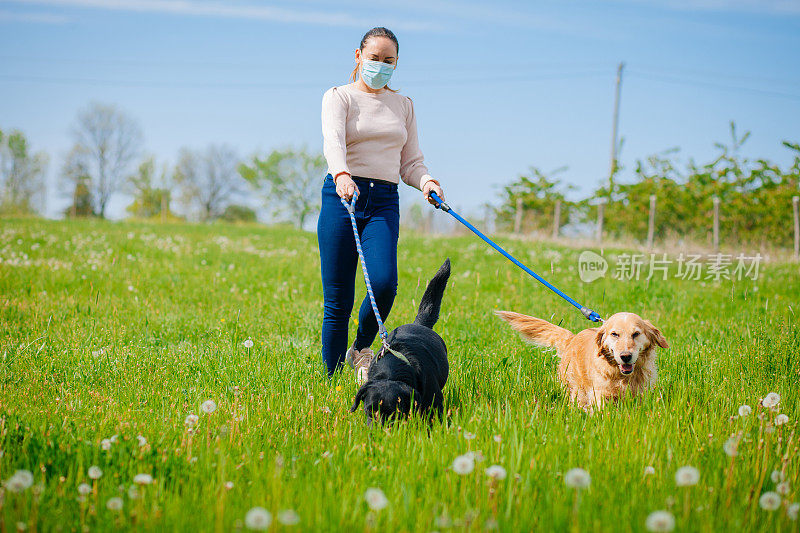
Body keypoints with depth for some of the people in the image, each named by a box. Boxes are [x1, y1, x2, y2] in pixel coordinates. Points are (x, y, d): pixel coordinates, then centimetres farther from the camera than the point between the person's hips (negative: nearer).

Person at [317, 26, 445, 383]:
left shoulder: (403, 105, 19)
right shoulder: (339, 97, 5)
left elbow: (411, 162, 17)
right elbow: (333, 141, -15)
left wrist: (426, 181, -6)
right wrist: (342, 175, -36)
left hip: (385, 202, 3)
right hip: (342, 196, -3)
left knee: (383, 282, -21)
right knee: (337, 299, -5)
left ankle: (360, 348, 6)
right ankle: (331, 378, 9)